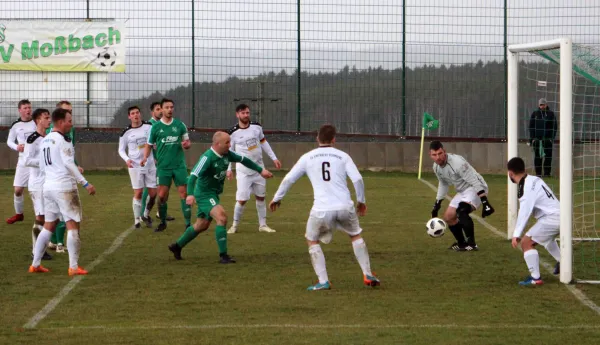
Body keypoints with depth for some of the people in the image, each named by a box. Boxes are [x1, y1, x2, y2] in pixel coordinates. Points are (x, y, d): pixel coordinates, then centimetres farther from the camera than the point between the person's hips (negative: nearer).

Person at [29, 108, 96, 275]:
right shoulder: (63, 139, -12)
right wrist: (85, 183, -18)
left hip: (48, 186, 8)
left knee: (48, 226, 15)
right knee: (73, 225, -3)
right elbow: (69, 164, -19)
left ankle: (35, 264, 16)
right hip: (64, 187, -8)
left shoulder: (45, 140, 13)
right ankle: (74, 267, -6)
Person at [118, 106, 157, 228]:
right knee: (138, 193, -5)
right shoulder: (126, 132, 0)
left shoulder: (149, 127, 1)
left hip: (150, 164, 2)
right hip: (135, 166, -2)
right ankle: (137, 220, 6)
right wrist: (126, 159, -12)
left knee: (153, 193, 1)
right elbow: (121, 150, 7)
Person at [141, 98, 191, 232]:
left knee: (183, 193, -4)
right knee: (162, 195, -1)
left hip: (179, 165, 0)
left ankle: (188, 223, 0)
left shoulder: (180, 125, 4)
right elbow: (149, 145, 8)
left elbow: (187, 142, 12)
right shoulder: (156, 127, 2)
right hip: (163, 166, 0)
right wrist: (145, 157, -9)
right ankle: (163, 222, 16)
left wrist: (186, 144, -12)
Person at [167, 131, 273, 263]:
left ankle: (177, 246, 36)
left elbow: (243, 160, 15)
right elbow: (193, 175, -31)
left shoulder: (227, 154, -2)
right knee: (222, 217, -23)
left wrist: (260, 170, 17)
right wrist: (190, 194, -44)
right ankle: (223, 255, -19)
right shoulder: (207, 158, -25)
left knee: (202, 225, 18)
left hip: (214, 194, 9)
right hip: (204, 194, -9)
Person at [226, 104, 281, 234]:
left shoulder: (256, 127, 0)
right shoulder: (233, 133, -10)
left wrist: (274, 158, 12)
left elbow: (263, 142, 13)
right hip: (243, 171, -4)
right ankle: (234, 225, 6)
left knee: (260, 197, 10)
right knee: (242, 199, -10)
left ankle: (263, 225, 20)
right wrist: (228, 169, -8)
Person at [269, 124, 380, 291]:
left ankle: (323, 281, 9)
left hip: (321, 209, -1)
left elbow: (288, 179, 10)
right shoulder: (342, 156, 9)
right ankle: (368, 275, 24)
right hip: (345, 207, 1)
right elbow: (357, 179, 1)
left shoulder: (307, 157, 10)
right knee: (356, 235, 27)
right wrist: (361, 201, 16)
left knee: (312, 240, 21)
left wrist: (277, 198, 24)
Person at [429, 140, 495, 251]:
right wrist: (437, 205, 19)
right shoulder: (436, 167, -2)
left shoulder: (457, 162, -29)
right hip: (462, 191, 9)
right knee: (448, 216, 9)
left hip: (475, 189, -9)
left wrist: (485, 202, -34)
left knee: (461, 210, -31)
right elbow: (443, 184, 18)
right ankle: (462, 243, 28)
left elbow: (475, 182, -29)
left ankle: (472, 244, -22)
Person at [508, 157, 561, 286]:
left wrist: (516, 234, -28)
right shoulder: (533, 180, 10)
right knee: (545, 236, 38)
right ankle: (561, 263, 56)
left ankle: (535, 278, -14)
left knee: (526, 242, -12)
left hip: (551, 218, -10)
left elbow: (524, 212, -25)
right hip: (559, 215, 10)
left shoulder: (526, 188, -17)